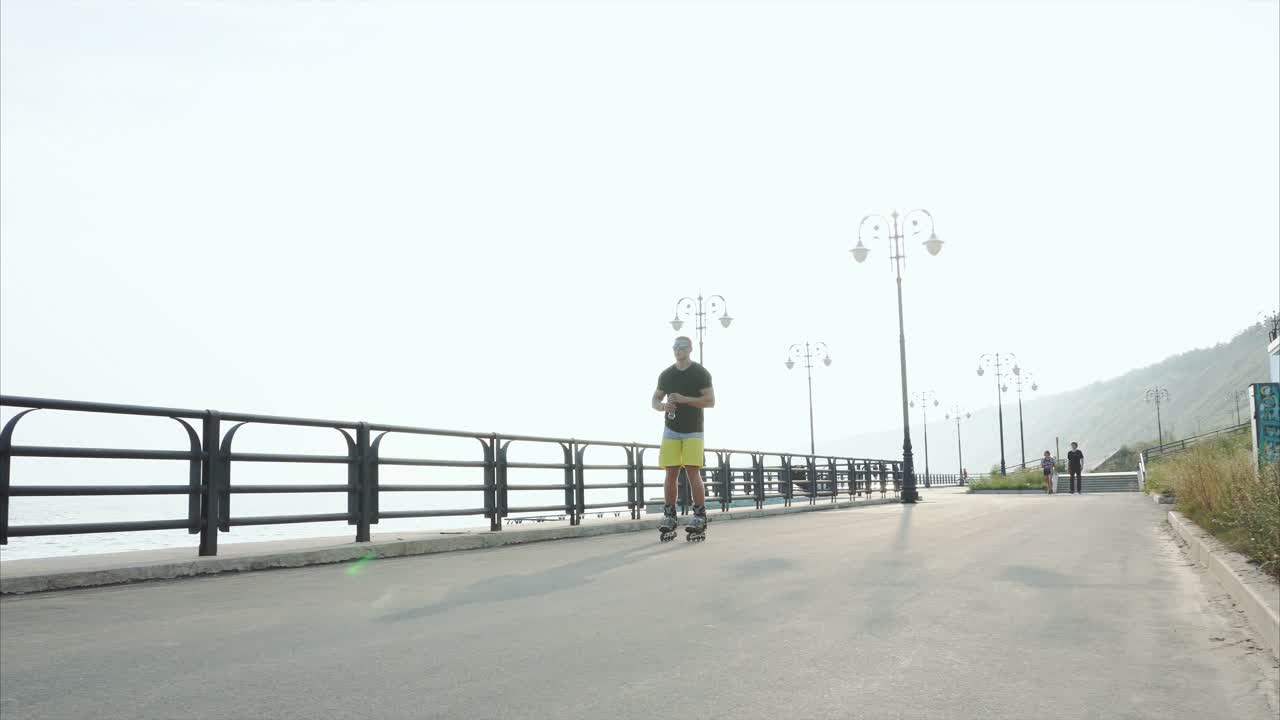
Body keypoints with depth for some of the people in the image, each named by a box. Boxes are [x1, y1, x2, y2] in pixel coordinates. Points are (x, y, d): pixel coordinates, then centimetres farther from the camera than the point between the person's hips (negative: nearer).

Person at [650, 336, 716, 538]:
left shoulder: (701, 373, -2)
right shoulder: (666, 375, 11)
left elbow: (710, 401, -8)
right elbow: (655, 401, 15)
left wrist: (684, 399, -19)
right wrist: (663, 406, -10)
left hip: (693, 431, -4)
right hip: (671, 431, 4)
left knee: (693, 473, -11)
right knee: (671, 474, 1)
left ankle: (700, 517, -6)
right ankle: (669, 517, 6)